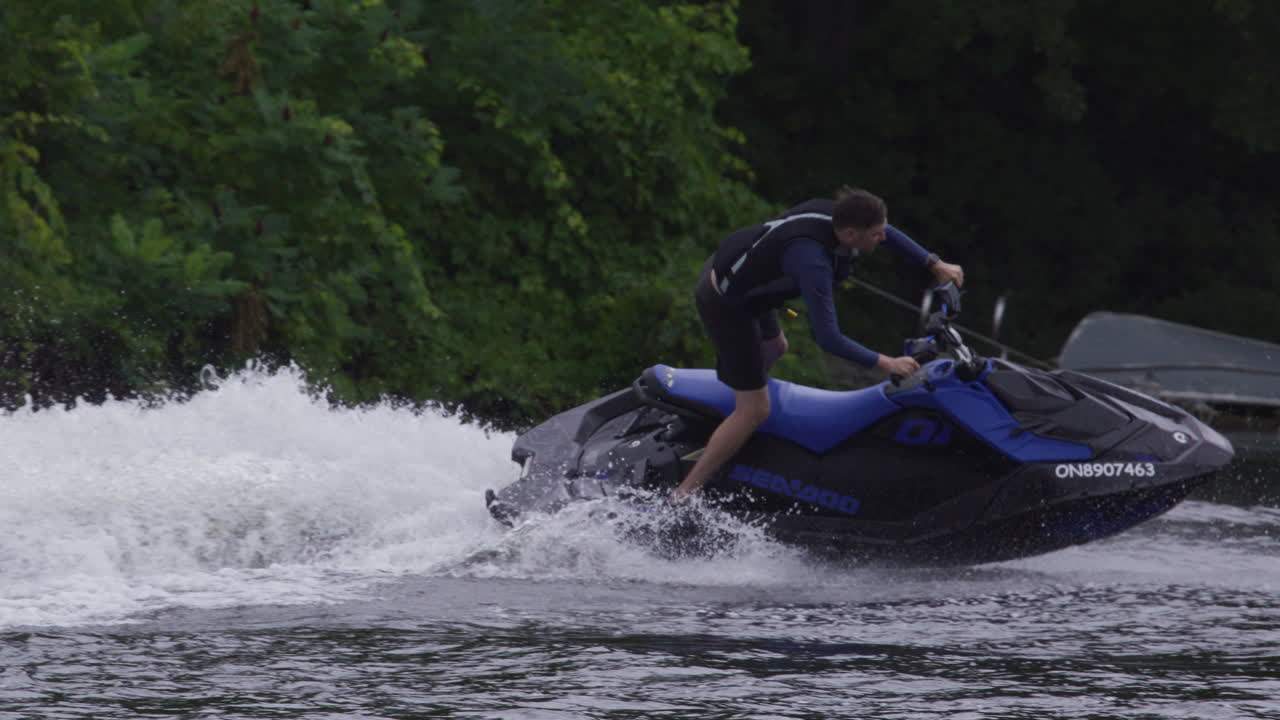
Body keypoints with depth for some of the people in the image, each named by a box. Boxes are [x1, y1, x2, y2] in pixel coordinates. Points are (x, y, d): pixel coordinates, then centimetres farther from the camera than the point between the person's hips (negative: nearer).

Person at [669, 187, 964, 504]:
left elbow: (889, 235, 10)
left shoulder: (833, 213, -13)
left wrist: (937, 266, 12)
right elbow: (829, 340, -34)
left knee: (774, 348, 35)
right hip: (727, 307, -10)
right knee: (754, 412, -5)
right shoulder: (812, 261, -37)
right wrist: (886, 364, -27)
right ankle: (683, 496, 0)